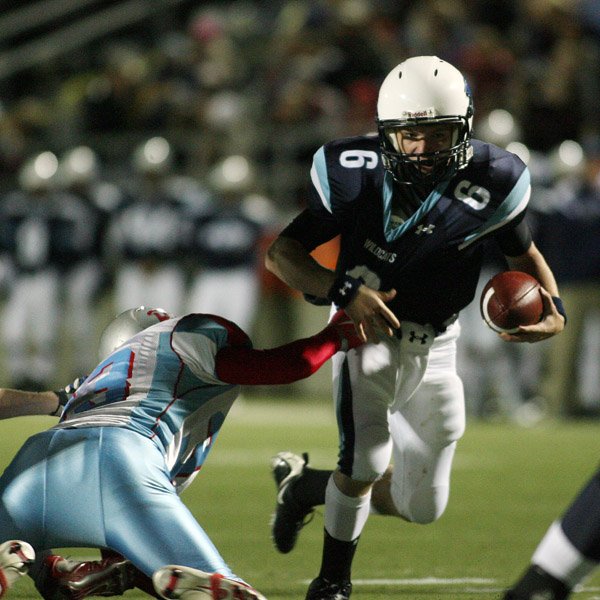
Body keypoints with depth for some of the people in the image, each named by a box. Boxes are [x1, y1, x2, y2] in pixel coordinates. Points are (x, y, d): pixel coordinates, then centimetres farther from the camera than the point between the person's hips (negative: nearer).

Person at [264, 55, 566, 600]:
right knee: (366, 459, -25)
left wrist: (553, 306, -20)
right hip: (369, 327, -3)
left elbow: (524, 254, 1)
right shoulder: (357, 176, -22)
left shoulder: (489, 182, -18)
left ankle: (308, 486, 36)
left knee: (421, 506, 9)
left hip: (434, 345, 3)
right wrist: (343, 289, -34)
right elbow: (281, 252, -16)